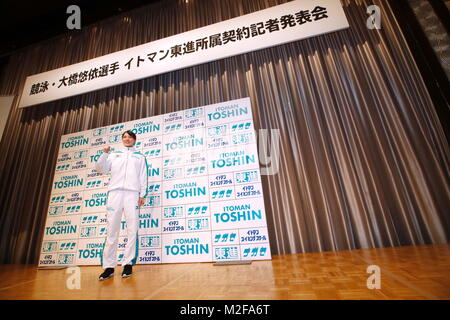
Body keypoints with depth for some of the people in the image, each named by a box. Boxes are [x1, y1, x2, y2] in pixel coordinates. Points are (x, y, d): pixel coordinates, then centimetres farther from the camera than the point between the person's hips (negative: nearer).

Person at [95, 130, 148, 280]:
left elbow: (143, 176, 11)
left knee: (132, 229, -6)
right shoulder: (114, 154, 24)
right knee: (111, 229, -1)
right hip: (115, 192, 2)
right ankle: (109, 266, 5)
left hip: (132, 193, -1)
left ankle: (128, 263, 2)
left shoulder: (140, 156, 19)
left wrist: (142, 195, 0)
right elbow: (100, 169, 15)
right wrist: (105, 153, 0)